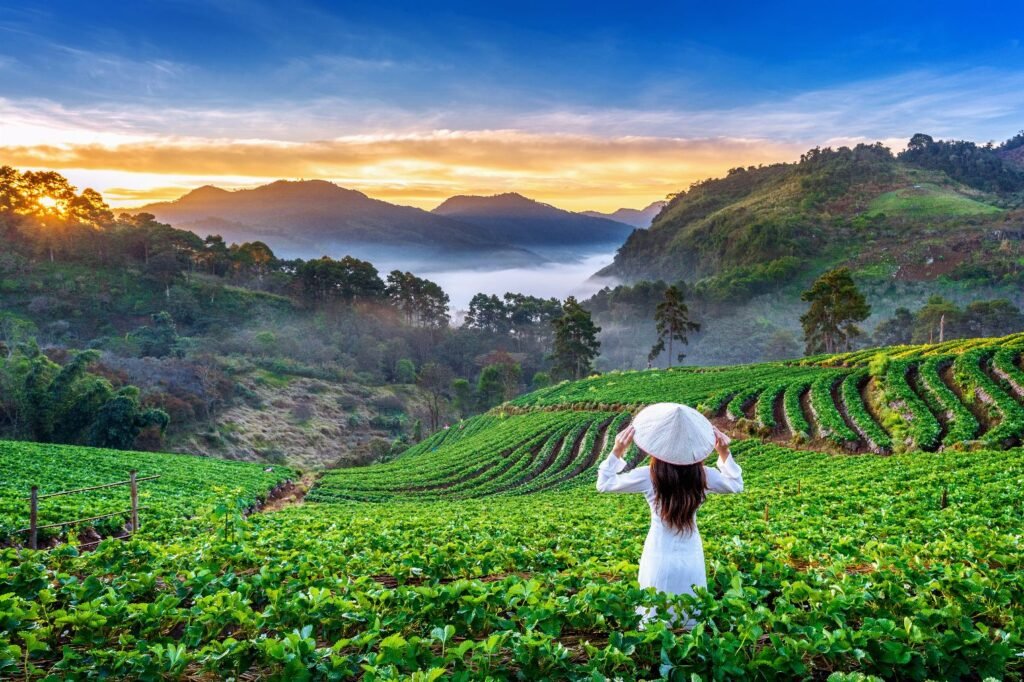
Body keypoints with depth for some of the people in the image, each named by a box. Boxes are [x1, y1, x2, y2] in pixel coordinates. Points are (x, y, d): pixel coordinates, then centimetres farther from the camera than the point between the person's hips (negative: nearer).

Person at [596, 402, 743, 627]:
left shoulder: (649, 476, -13)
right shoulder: (702, 476, -7)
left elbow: (604, 484, -2)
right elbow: (736, 485, 14)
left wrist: (617, 451, -6)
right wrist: (724, 453, 8)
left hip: (660, 559, -2)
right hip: (691, 559, 2)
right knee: (693, 624, 16)